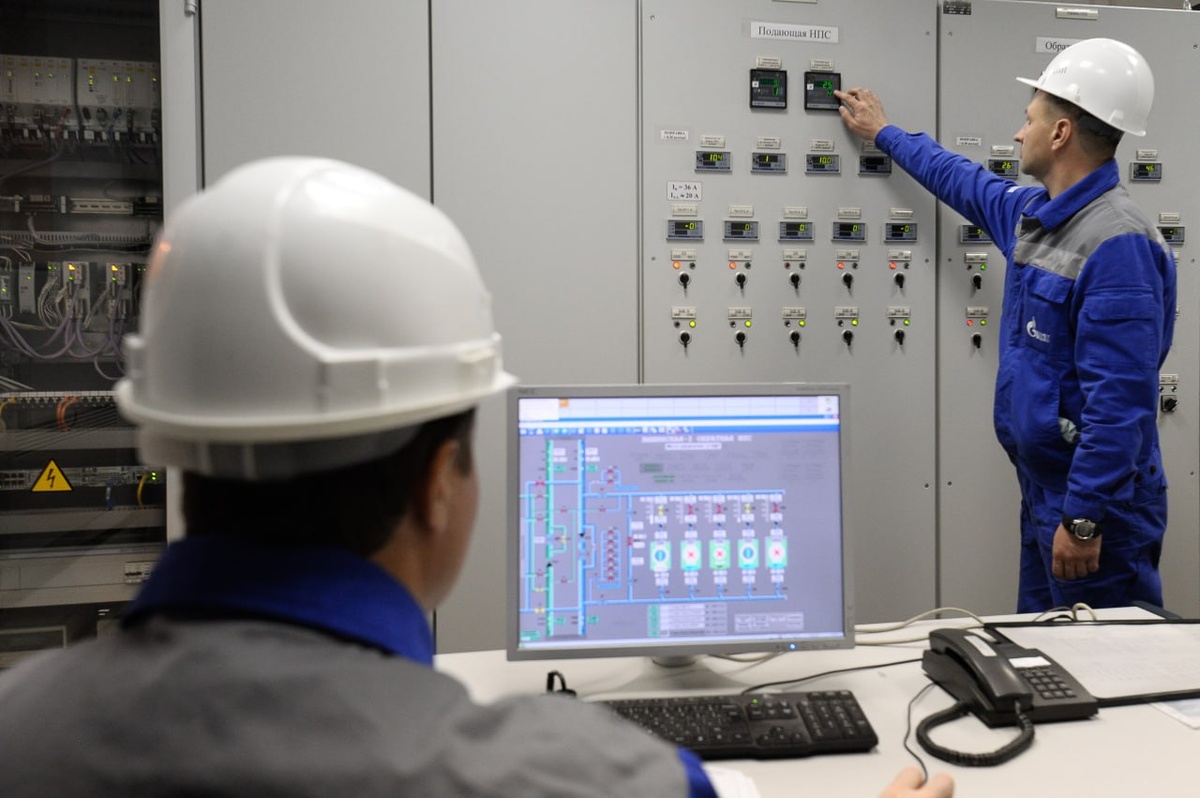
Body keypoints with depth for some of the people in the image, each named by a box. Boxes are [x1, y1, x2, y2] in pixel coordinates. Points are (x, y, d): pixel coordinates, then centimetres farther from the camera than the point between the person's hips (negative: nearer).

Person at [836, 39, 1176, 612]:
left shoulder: (1117, 243, -21)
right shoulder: (1032, 213, 7)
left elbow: (1120, 403, -26)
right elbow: (965, 182, 29)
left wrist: (1083, 518, -24)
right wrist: (884, 133, 40)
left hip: (1094, 501, -9)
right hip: (1041, 489, 9)